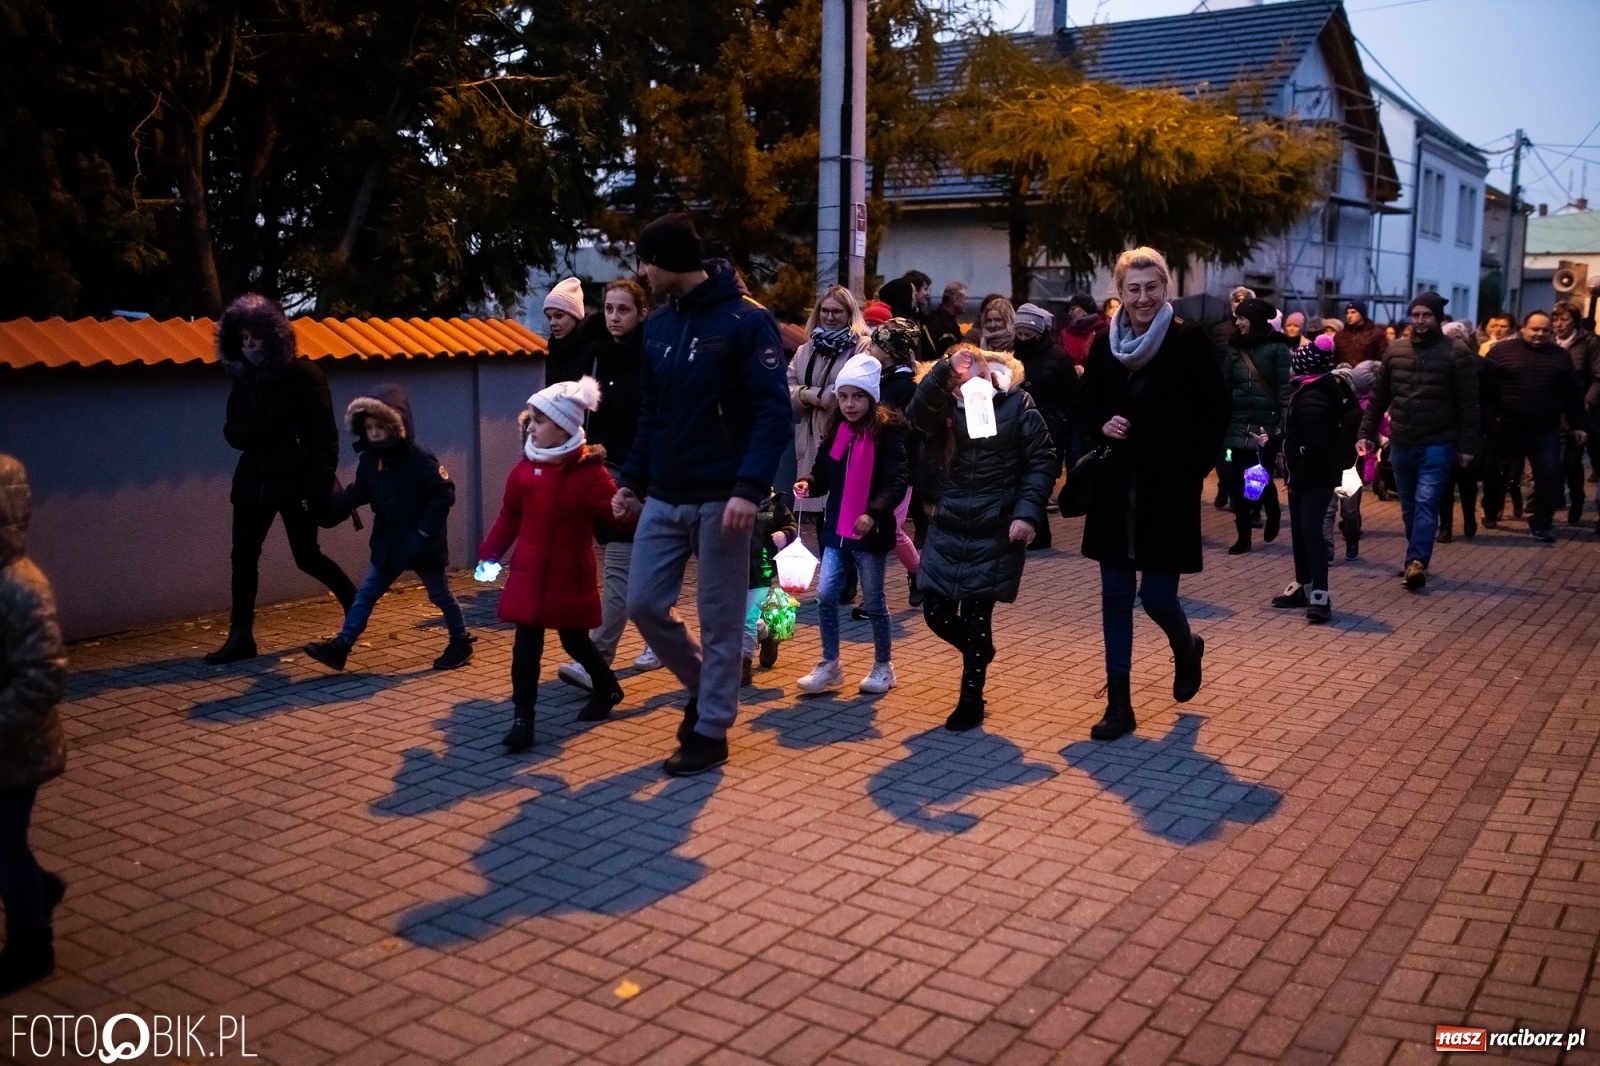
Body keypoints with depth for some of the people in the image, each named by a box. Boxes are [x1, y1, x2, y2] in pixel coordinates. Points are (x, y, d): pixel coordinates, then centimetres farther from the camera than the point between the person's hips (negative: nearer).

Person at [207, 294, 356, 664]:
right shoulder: (242, 378, 7)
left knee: (307, 556, 1)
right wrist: (263, 428, -16)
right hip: (253, 481, 5)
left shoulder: (302, 375, -9)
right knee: (243, 557, 1)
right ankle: (241, 636, 8)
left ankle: (356, 604, 24)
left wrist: (320, 487, -19)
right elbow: (232, 432, 7)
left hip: (296, 482, -5)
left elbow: (325, 436, -12)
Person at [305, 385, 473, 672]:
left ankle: (461, 643, 26)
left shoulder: (418, 458, -19)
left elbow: (444, 493, -19)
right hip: (388, 543, 6)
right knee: (366, 593, 4)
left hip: (422, 544, -6)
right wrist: (328, 504, -5)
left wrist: (426, 530, -21)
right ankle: (340, 646, 6)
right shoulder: (369, 460, 2)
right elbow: (358, 494, 10)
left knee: (440, 594, 9)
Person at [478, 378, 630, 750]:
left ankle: (607, 688, 42)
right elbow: (508, 517, 7)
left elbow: (616, 514, -12)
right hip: (529, 573, 3)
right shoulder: (525, 468, -1)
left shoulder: (589, 470, -11)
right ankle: (522, 721, 3)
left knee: (576, 641, 14)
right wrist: (489, 554, 5)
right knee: (526, 647, -1)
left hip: (570, 575, -2)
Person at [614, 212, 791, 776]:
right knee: (644, 604, 5)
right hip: (664, 497, 7)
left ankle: (711, 730, 17)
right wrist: (632, 480, 10)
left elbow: (775, 412, -15)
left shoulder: (746, 320, -11)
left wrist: (751, 488, -25)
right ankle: (704, 685, 29)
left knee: (720, 618, 3)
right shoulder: (658, 324, 10)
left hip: (722, 498, -6)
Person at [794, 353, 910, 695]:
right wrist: (808, 484, -9)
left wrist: (873, 513, -33)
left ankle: (883, 667, 24)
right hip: (836, 529, 5)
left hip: (870, 532, -5)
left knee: (873, 602, 7)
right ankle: (830, 665, 13)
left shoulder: (888, 431, -11)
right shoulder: (836, 430, 6)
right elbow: (825, 474, 13)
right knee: (825, 595, 0)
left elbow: (897, 481, -18)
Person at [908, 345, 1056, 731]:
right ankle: (980, 654, 35)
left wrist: (1028, 512, -16)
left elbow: (1042, 460, -5)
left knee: (976, 613, 0)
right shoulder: (945, 405, 3)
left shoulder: (1017, 403, -5)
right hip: (948, 528, 4)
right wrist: (945, 368, -30)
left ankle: (971, 699, 18)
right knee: (936, 611, 4)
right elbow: (918, 415, -21)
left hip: (996, 532, -4)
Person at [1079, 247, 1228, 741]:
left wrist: (1194, 468, -11)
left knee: (1157, 596, -2)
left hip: (1169, 491, -4)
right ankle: (1119, 704, 14)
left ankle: (1186, 647, 33)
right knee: (1116, 598, 5)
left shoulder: (1189, 340, -7)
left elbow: (1215, 410, -5)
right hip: (1116, 490, 4)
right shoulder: (1106, 345, 5)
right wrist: (1102, 426, -5)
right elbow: (1086, 405, 16)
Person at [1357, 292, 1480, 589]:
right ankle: (1417, 560, 23)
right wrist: (1366, 433, 8)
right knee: (1409, 507, 12)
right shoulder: (1395, 349, 6)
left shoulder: (1456, 352, -6)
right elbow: (1379, 396, 11)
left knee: (1426, 503, -13)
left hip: (1438, 444, -5)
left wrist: (1467, 445, -9)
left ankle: (1417, 562, -16)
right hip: (1401, 443, 5)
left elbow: (1468, 403, -6)